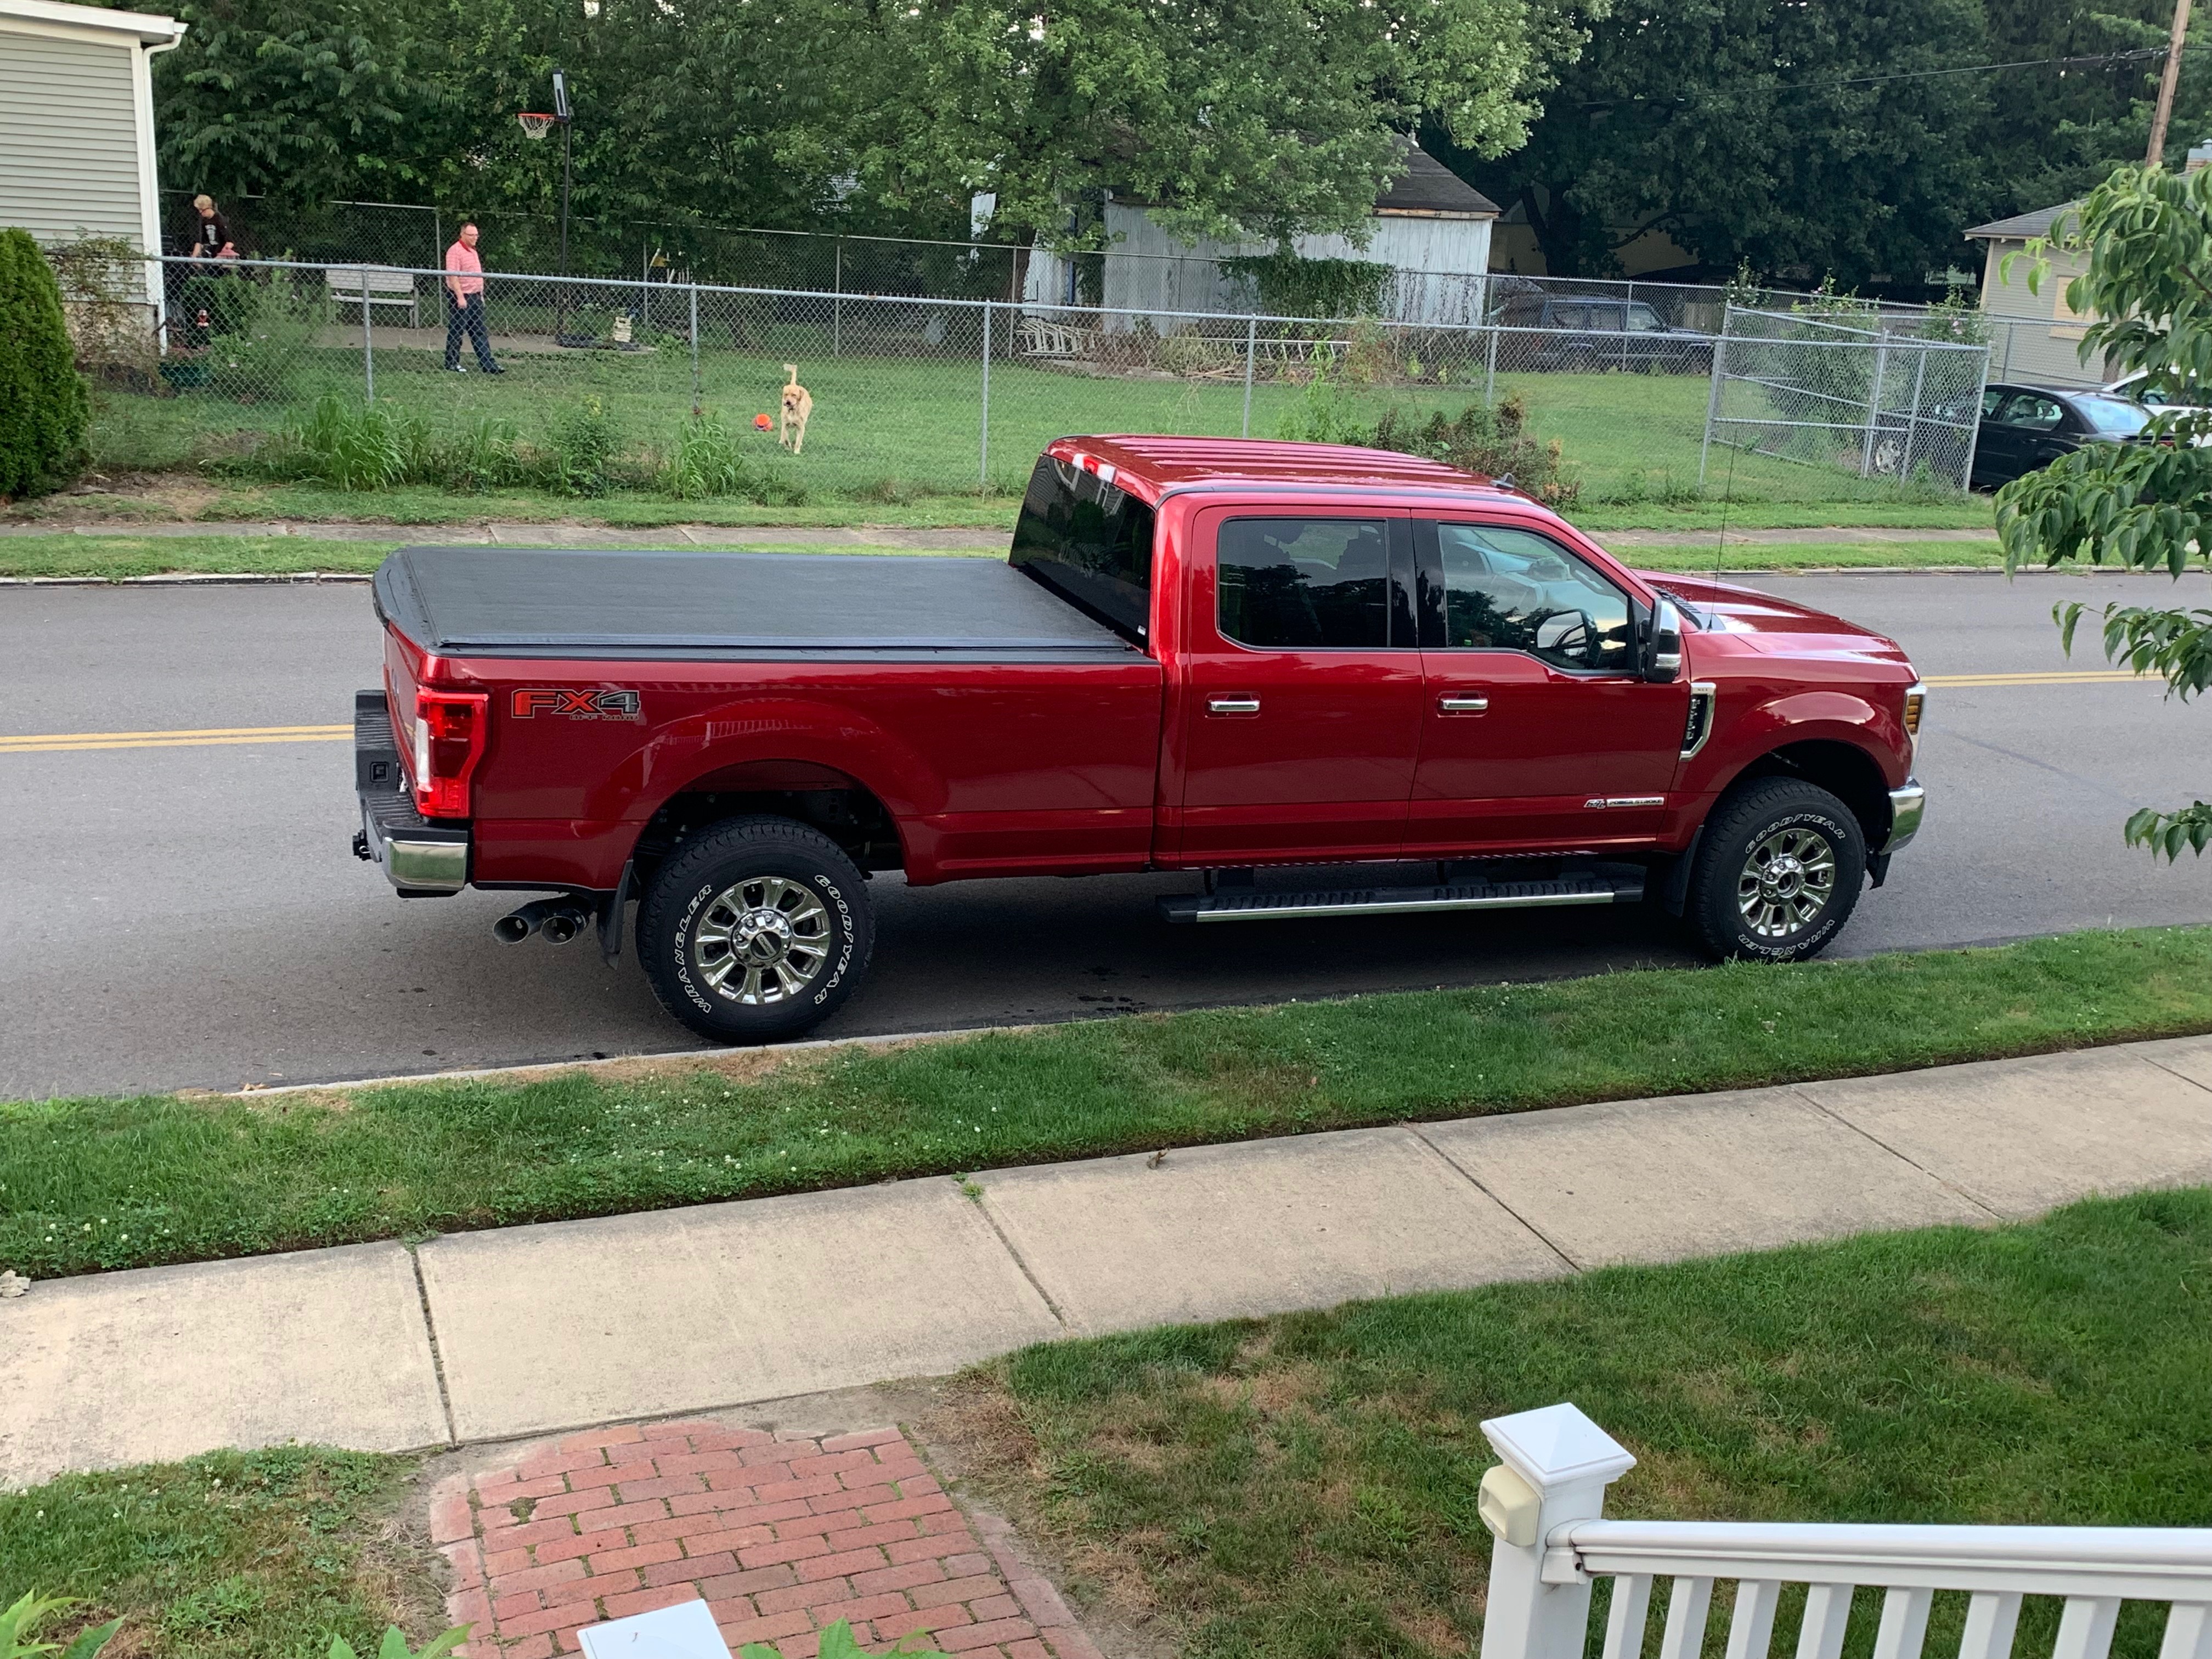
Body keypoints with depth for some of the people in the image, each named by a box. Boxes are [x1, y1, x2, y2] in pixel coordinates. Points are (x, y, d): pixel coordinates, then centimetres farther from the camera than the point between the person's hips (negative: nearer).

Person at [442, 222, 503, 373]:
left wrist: (480, 295, 21)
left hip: (475, 297, 9)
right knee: (456, 332, -1)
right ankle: (452, 363, 7)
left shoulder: (473, 251, 17)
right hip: (461, 298, -9)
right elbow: (453, 276, -19)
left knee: (480, 333, 5)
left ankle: (488, 365, 4)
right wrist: (460, 297, -24)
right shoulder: (455, 251, -12)